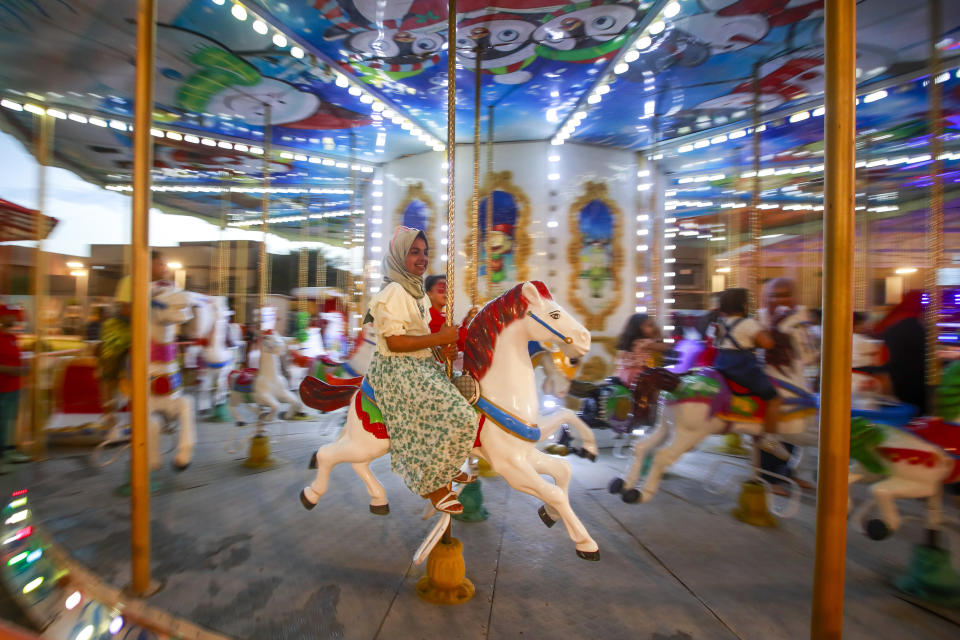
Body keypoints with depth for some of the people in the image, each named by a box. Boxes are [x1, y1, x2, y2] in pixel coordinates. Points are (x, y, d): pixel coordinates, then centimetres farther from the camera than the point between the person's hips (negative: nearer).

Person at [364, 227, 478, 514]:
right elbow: (394, 342, -21)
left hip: (424, 364, 10)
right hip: (398, 370, -10)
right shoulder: (394, 292, -14)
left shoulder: (419, 292, 15)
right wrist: (439, 338, -20)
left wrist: (446, 347, 0)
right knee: (460, 416, -19)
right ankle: (432, 485, 2)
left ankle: (448, 467, 28)